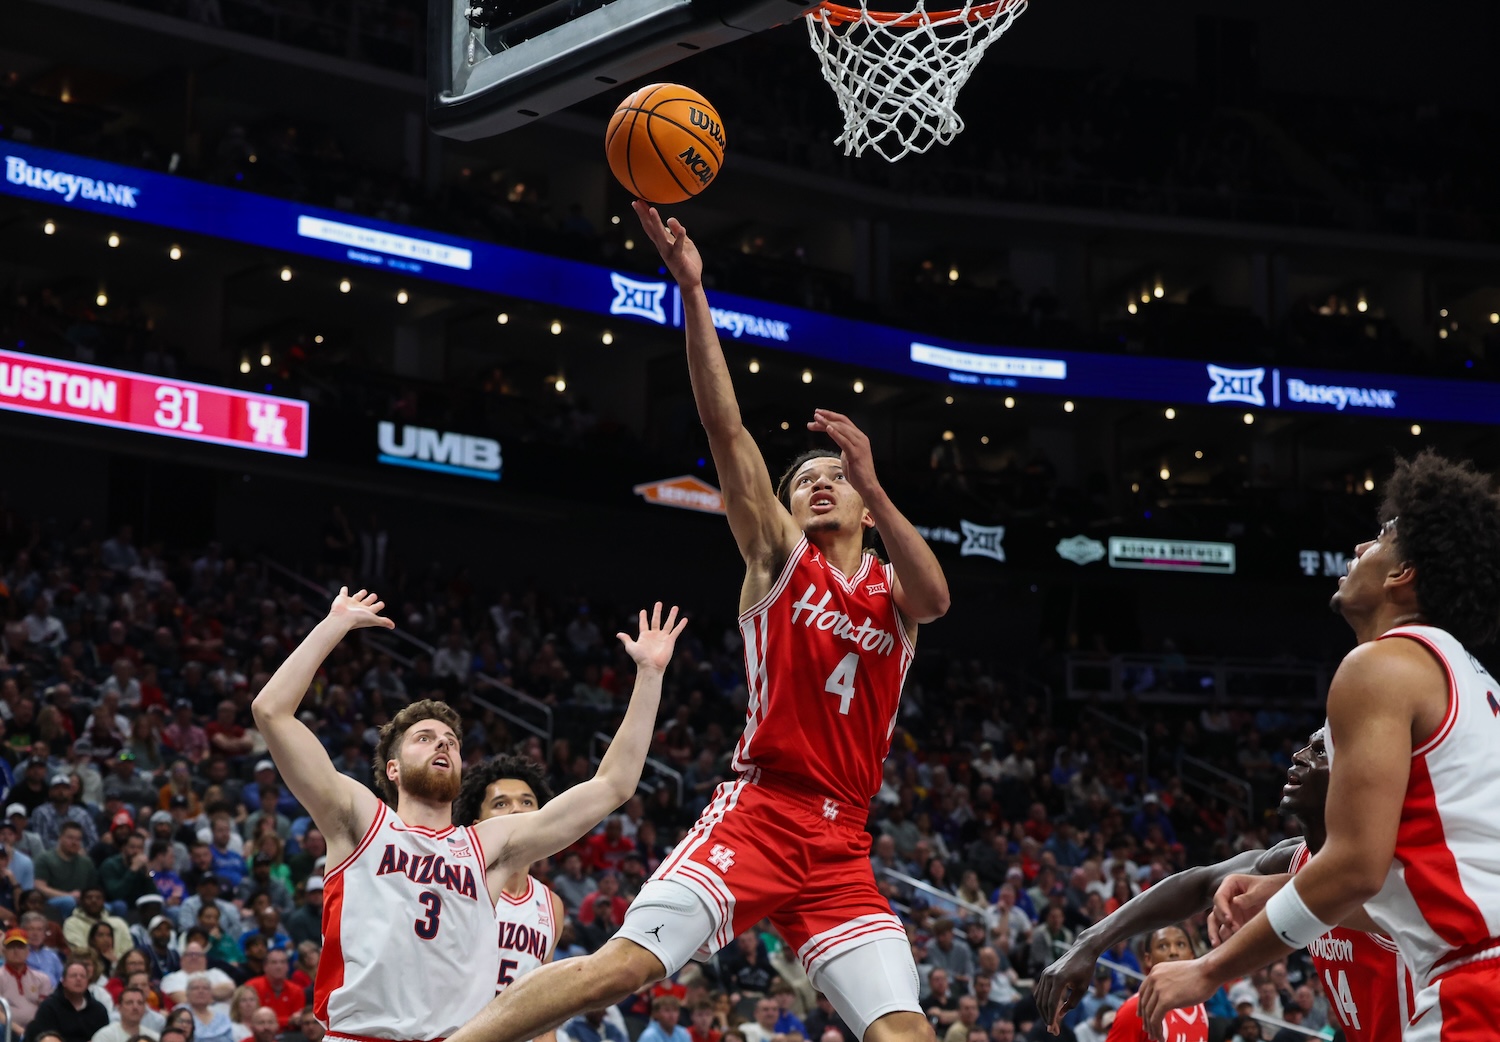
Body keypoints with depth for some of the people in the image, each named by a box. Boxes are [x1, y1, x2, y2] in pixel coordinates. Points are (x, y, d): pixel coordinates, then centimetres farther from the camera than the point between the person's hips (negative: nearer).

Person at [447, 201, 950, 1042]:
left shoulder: (893, 591, 16)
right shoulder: (779, 557, 11)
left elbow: (936, 598, -10)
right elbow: (727, 429, 1)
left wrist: (873, 486, -23)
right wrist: (692, 290, -9)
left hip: (841, 844, 3)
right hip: (758, 809, -3)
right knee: (622, 964, -19)